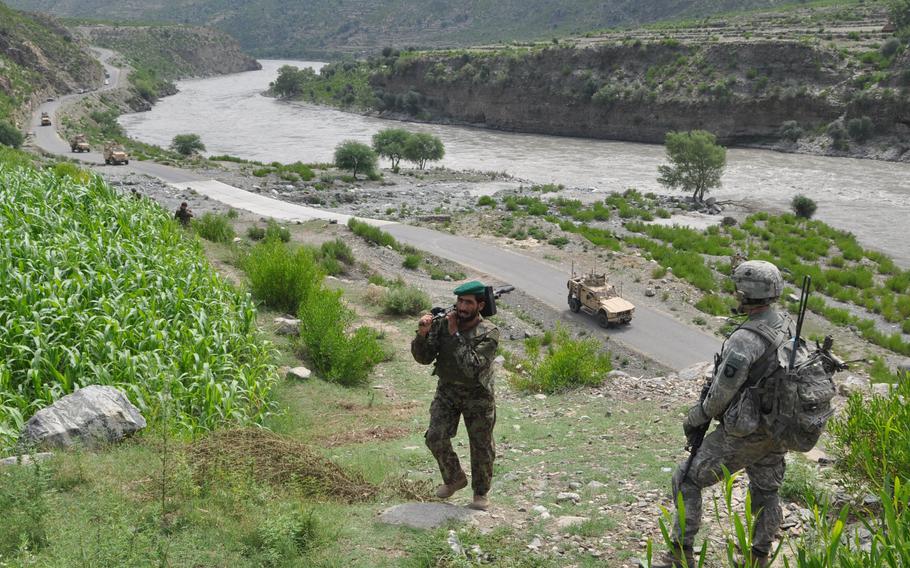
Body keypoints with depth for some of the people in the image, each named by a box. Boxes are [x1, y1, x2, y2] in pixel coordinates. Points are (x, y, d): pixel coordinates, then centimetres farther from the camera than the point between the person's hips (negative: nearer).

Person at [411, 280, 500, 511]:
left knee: (482, 448, 6)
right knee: (435, 437, -11)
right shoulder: (442, 323, -9)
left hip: (478, 395, -2)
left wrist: (455, 334, -31)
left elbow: (472, 367, -31)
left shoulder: (489, 333, -20)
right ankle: (454, 478, 15)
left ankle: (481, 492, 29)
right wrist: (422, 333, -29)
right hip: (447, 391, 3)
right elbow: (423, 358, -9)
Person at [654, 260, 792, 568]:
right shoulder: (786, 324, -2)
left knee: (687, 480, 7)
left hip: (743, 436, -8)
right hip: (777, 431, 8)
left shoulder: (744, 340, -29)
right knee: (766, 491, 25)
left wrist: (696, 418, -5)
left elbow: (721, 395, -23)